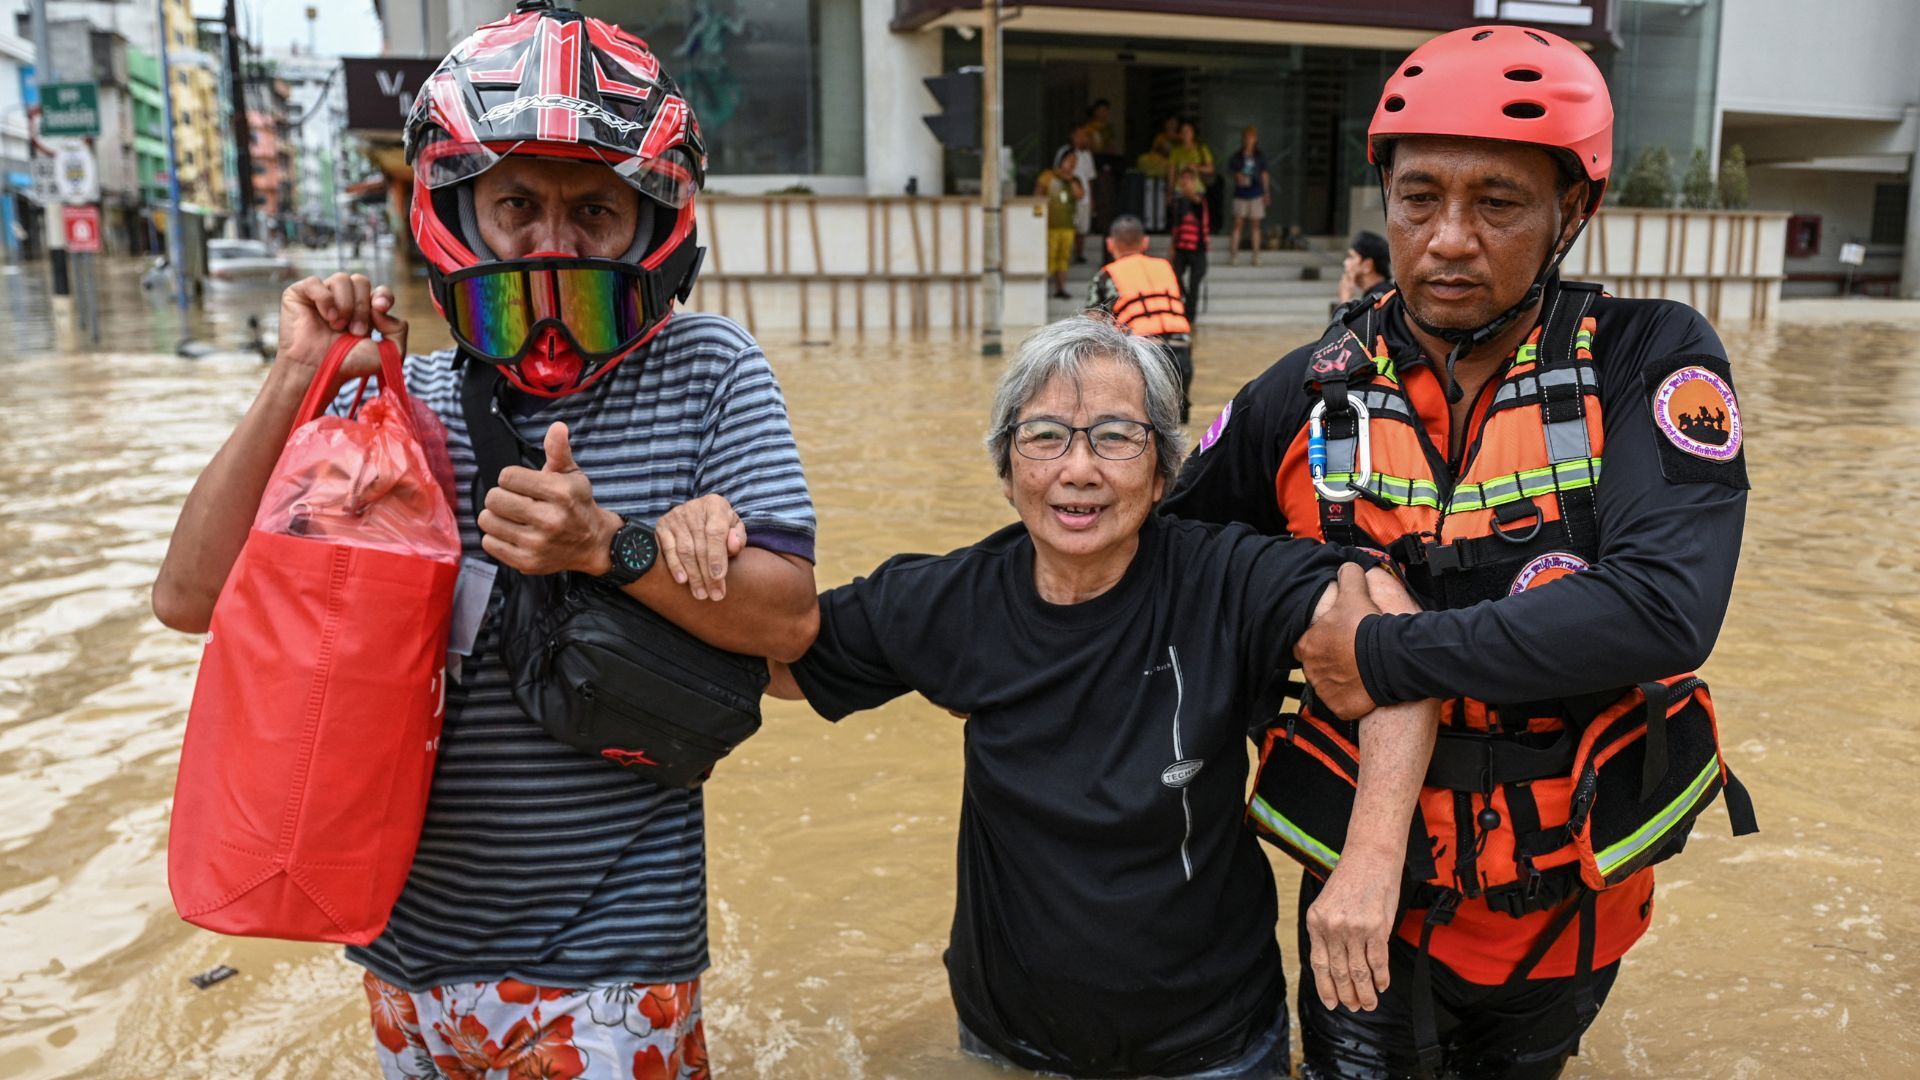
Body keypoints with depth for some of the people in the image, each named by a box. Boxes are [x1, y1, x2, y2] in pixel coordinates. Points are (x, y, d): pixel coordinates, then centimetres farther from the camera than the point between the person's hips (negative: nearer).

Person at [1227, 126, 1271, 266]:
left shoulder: (1260, 157, 5)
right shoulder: (1237, 156, 1)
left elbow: (1264, 175, 11)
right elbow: (1229, 170, 7)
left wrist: (1267, 193, 11)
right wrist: (1237, 176, -14)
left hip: (1256, 194, 1)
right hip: (1240, 194, -1)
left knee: (1255, 224, 4)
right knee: (1238, 223, -5)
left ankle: (1256, 256, 7)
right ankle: (1233, 253, -1)